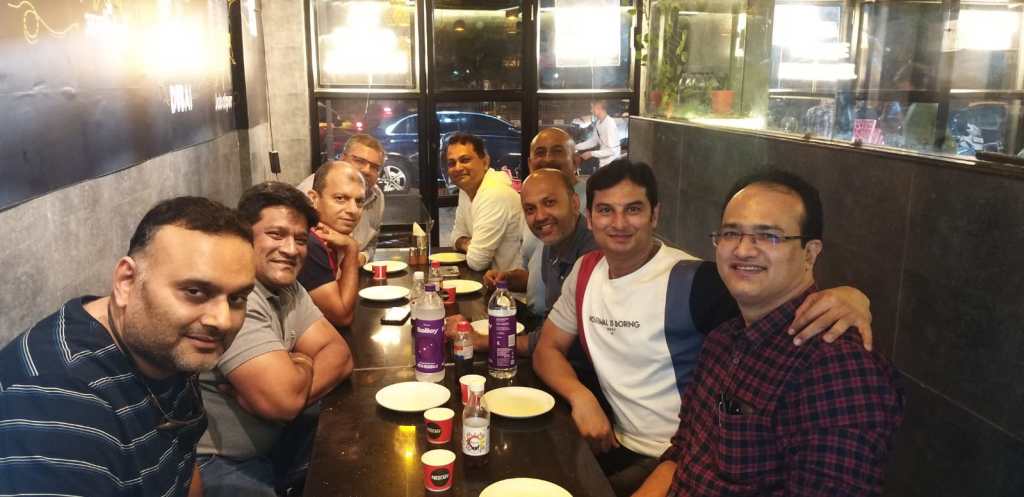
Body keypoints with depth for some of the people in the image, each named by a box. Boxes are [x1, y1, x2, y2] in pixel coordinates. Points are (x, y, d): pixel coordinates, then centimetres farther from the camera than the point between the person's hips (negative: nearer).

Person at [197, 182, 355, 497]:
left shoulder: (286, 286, 4)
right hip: (213, 464, -8)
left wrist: (290, 375, -21)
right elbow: (284, 399, -30)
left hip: (267, 446, 9)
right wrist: (301, 363, -9)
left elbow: (339, 356, -2)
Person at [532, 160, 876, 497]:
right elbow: (548, 348, 8)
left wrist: (848, 298, -52)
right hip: (620, 444, 6)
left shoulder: (693, 281, -21)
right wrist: (580, 396, -11)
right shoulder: (586, 271, 0)